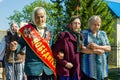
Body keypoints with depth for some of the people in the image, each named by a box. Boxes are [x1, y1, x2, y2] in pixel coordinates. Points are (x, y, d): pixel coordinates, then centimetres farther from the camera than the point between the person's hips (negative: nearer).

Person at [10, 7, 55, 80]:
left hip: (48, 67, 4)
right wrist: (16, 47, -22)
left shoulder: (48, 30, 10)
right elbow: (21, 43, -2)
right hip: (33, 67, -4)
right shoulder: (28, 30, -2)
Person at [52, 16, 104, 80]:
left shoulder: (80, 37, 12)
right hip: (64, 71, -6)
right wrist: (65, 63, -13)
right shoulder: (64, 35, -9)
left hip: (76, 71, 7)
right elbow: (55, 52, -10)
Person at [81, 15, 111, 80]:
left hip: (102, 66, 4)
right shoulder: (84, 33, 4)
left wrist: (97, 47, -12)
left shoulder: (103, 34, 16)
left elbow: (108, 48, 7)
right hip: (89, 66, -3)